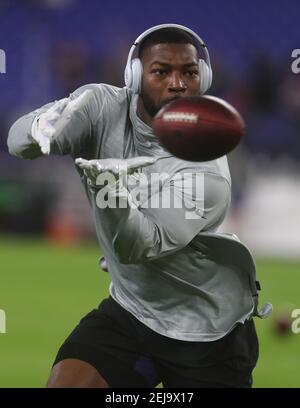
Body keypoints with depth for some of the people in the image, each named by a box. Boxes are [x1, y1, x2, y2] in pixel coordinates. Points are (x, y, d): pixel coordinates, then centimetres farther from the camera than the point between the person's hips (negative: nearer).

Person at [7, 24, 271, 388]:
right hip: (128, 312, 3)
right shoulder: (102, 107, -11)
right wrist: (40, 129, -48)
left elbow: (139, 247, -28)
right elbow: (18, 140, -23)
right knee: (65, 383, -13)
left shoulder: (206, 172, -24)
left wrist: (113, 190, -49)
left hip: (208, 331, -3)